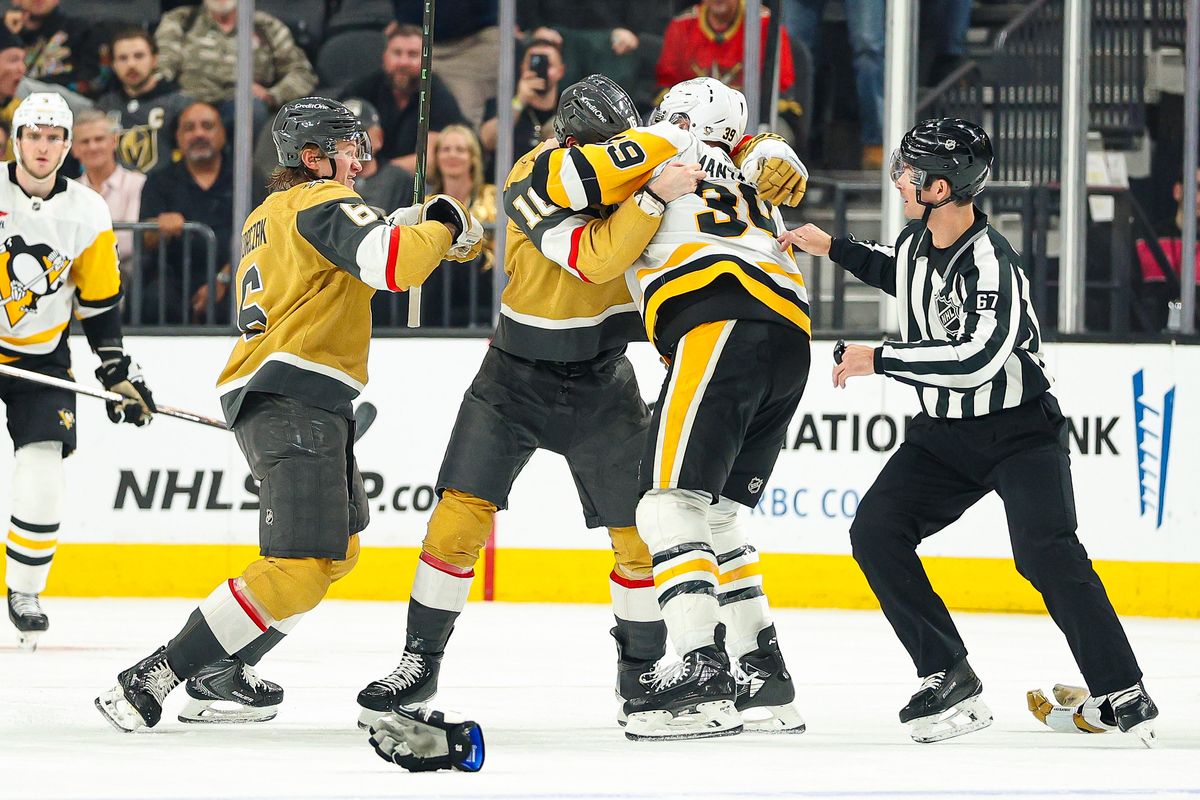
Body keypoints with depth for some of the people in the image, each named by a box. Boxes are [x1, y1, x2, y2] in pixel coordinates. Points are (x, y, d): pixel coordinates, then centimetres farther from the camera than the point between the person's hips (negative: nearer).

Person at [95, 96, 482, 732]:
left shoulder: (270, 216, 25)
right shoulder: (322, 203, -6)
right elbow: (392, 264, -20)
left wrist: (415, 226, 16)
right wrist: (442, 227, -2)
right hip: (296, 396, -11)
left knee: (336, 551, 23)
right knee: (299, 569, -19)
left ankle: (219, 675, 19)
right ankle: (152, 678, -21)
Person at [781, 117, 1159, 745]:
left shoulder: (990, 264, -26)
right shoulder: (916, 241, -1)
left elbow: (977, 358, -37)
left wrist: (879, 360, -29)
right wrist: (833, 249, 18)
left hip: (1020, 432, -8)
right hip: (944, 434, 8)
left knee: (1044, 550, -25)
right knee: (876, 530, -10)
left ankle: (1121, 694, -14)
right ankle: (948, 680, -5)